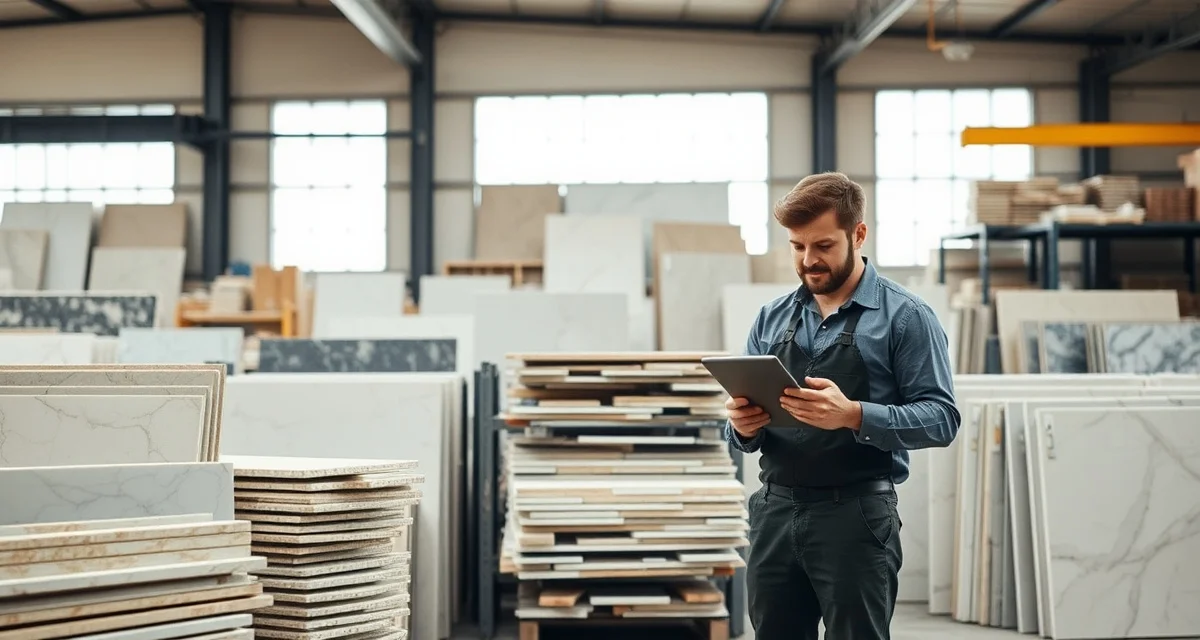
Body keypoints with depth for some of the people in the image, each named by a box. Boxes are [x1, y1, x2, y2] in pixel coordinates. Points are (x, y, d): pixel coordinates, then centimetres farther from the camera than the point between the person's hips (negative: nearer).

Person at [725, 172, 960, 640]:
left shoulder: (905, 317, -4)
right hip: (775, 513, 5)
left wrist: (854, 415, -26)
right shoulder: (771, 319, 11)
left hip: (856, 517, -5)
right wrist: (743, 428, -10)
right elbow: (743, 427, 14)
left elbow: (941, 418, -11)